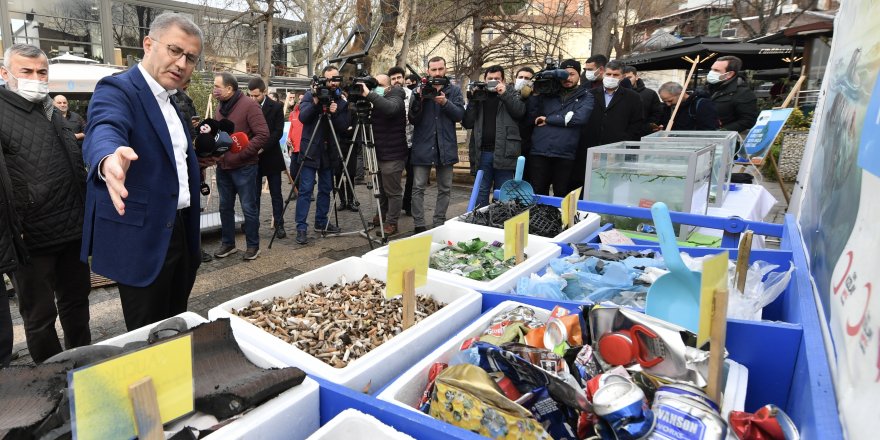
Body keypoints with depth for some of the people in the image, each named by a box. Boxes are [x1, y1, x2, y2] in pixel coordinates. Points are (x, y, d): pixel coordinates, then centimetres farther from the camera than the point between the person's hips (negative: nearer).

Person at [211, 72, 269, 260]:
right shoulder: (219, 109, 13)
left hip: (244, 167, -7)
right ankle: (227, 243, 27)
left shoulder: (249, 106, -11)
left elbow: (263, 135, -18)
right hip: (223, 167, 7)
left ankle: (253, 246, 13)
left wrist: (241, 153, -21)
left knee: (249, 208, 1)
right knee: (225, 207, 14)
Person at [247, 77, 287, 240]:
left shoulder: (276, 107, -2)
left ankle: (279, 225, 13)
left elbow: (278, 132, -9)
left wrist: (262, 148, -19)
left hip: (271, 157, -1)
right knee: (253, 195, 4)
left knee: (276, 194, 6)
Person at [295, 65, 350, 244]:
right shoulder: (310, 95, -2)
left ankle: (321, 222, 25)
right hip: (310, 150, -4)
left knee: (326, 189, 12)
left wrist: (335, 113, -18)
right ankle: (301, 227, -1)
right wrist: (315, 102, -27)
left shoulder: (341, 100, 6)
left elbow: (344, 127, -2)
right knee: (306, 190, -5)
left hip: (329, 151, 4)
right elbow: (302, 117, -16)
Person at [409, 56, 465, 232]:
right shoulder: (420, 90, 4)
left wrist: (445, 103, -20)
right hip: (423, 146, -1)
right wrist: (418, 100, -18)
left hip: (446, 146, 2)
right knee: (418, 188, -2)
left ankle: (439, 224, 18)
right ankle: (419, 225, 6)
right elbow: (413, 120, -2)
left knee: (445, 188, 7)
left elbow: (460, 115, -4)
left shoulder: (454, 90, 7)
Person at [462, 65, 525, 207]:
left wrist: (504, 93, -11)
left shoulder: (510, 93, 11)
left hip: (504, 152, -2)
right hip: (482, 153, 2)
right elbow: (467, 123, 5)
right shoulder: (478, 96, 14)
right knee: (481, 193, 7)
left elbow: (520, 112, -7)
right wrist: (472, 100, -4)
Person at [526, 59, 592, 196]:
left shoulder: (585, 98, 9)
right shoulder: (547, 93, 14)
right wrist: (535, 95, -4)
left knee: (561, 196, 8)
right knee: (537, 195, 6)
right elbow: (531, 116, 7)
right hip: (539, 152, 1)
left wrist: (548, 119, -8)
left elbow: (579, 117, -11)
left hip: (565, 155, -1)